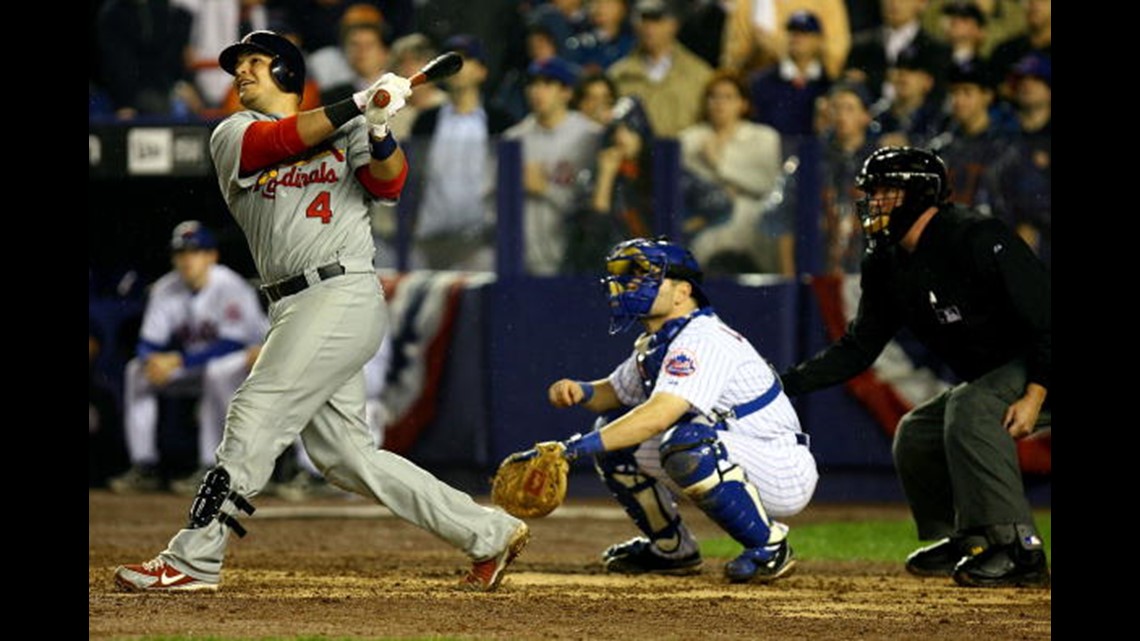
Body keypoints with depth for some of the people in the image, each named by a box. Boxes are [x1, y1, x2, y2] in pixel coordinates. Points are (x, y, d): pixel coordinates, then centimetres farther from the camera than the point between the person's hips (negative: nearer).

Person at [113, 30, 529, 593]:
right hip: (294, 309, 5)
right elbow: (284, 140, -6)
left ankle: (192, 561, -10)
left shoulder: (349, 133, 8)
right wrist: (358, 106, -16)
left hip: (343, 295, -5)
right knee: (343, 455, 4)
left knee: (255, 416, -13)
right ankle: (489, 534, 11)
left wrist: (379, 131, -27)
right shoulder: (233, 135, 14)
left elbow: (389, 184, -8)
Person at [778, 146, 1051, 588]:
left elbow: (1046, 318, -24)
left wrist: (1034, 394, -32)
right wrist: (783, 384, 0)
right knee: (915, 435, 11)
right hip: (987, 381, 10)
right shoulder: (887, 266, 4)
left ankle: (1016, 549, -31)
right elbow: (858, 349, 11)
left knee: (970, 408, -31)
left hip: (1041, 374, -10)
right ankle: (963, 544, 24)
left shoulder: (980, 240, -22)